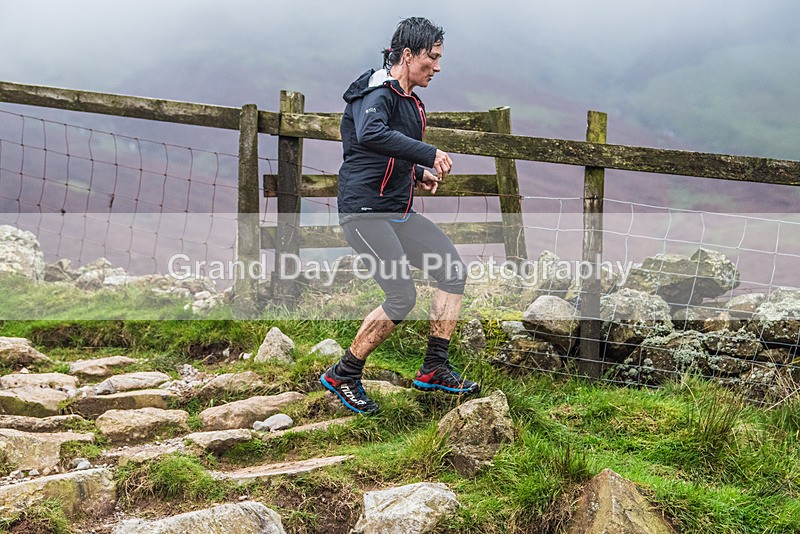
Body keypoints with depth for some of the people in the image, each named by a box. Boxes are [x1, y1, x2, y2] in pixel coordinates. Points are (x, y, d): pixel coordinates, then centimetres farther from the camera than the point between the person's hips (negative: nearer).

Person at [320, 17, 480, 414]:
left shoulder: (409, 101, 18)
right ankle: (343, 375, 2)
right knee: (402, 297, -14)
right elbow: (371, 135, -35)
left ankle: (434, 370, 8)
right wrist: (428, 154, -31)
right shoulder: (377, 92, -12)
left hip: (399, 214, 10)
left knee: (454, 271, 2)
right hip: (365, 212, -10)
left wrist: (419, 174, 14)